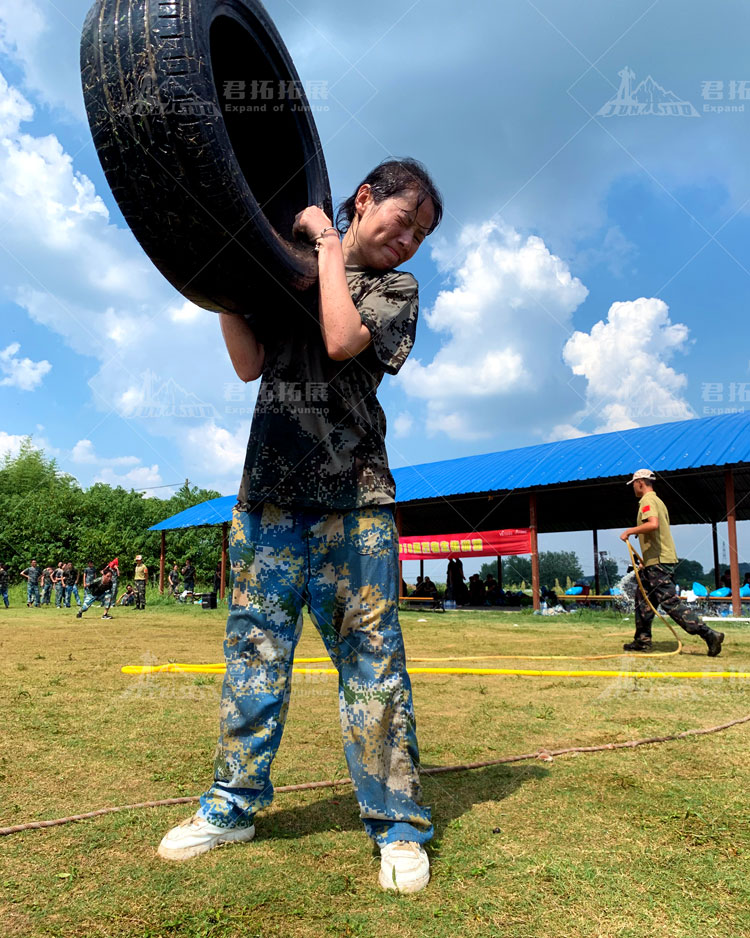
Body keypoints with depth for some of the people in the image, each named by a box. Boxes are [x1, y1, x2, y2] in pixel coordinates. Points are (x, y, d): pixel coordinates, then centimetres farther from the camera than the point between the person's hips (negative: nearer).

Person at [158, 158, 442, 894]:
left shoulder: (396, 288, 10)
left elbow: (343, 342, -10)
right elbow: (249, 365, 9)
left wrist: (330, 247, -1)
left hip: (352, 500, -2)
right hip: (269, 489, 3)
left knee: (371, 658, -1)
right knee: (254, 646, 9)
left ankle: (398, 824, 12)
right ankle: (235, 803, 25)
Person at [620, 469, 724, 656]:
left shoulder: (647, 500, -10)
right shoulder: (657, 500, 21)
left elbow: (653, 524, -30)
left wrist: (629, 531, -19)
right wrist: (645, 563, 23)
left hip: (658, 562, -10)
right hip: (656, 561, 10)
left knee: (670, 602, -12)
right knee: (643, 598, 15)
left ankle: (709, 635, -14)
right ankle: (642, 641, 21)